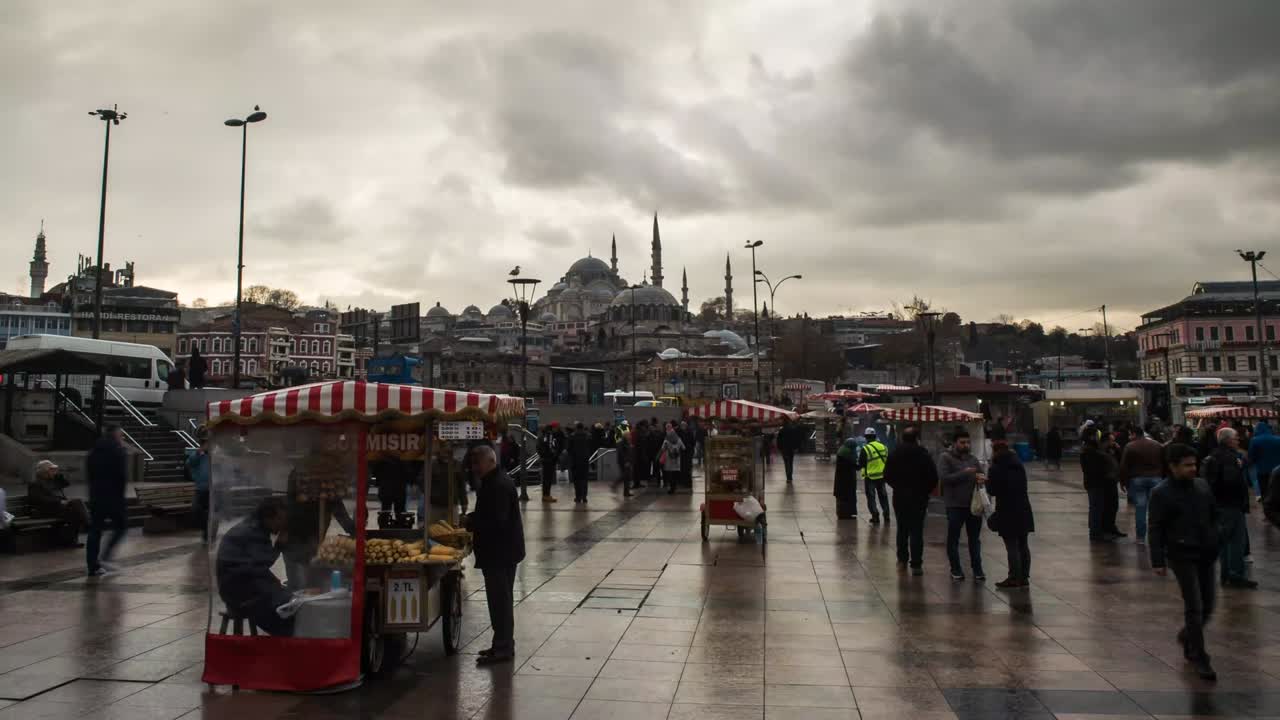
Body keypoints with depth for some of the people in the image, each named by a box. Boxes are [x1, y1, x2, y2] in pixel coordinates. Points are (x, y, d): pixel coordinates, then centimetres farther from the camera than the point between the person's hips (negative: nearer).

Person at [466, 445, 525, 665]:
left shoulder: (499, 485, -21)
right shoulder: (493, 482, 14)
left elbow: (496, 521, -26)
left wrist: (470, 523, -16)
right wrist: (472, 520, 5)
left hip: (500, 553, -11)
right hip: (501, 551, 11)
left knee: (500, 600, -4)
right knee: (501, 599, 17)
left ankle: (503, 648, 3)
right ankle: (503, 645, 26)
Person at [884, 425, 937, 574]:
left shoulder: (893, 455, -2)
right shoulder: (923, 455, -12)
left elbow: (887, 476, 2)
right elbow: (933, 478, -12)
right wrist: (925, 491, 5)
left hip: (899, 497, 3)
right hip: (919, 498, -3)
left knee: (902, 529, 18)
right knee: (916, 531, -1)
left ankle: (902, 559, 26)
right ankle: (916, 564, -4)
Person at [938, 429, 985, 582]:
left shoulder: (973, 459, 11)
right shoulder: (946, 458, -5)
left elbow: (981, 476, 12)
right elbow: (943, 477, -16)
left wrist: (981, 479, -13)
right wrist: (964, 473, -20)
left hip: (973, 504, 4)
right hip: (955, 506, -4)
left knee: (975, 538, 10)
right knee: (953, 539, 5)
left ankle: (977, 569, 18)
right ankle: (956, 569, 16)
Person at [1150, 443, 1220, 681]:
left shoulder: (1202, 485, 7)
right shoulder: (1161, 493, -10)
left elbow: (1214, 516, 17)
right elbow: (1154, 530, -9)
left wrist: (1215, 544, 12)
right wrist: (1158, 561, -13)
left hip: (1205, 554, 6)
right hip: (1182, 556, -6)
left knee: (1207, 606, 11)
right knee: (1194, 607, -5)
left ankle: (1187, 635, 38)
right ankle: (1198, 657, 6)